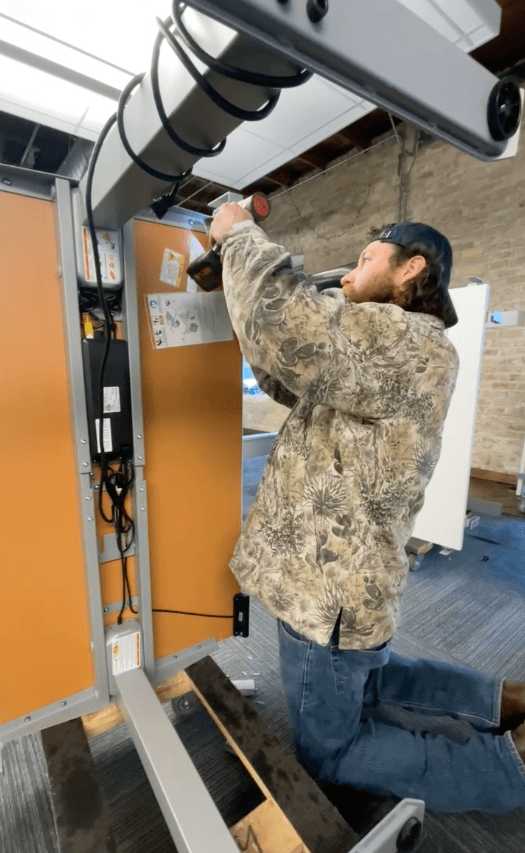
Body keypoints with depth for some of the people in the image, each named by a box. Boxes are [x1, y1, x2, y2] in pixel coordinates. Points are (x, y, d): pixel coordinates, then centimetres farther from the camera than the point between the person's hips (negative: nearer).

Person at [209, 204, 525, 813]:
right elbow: (291, 375, 15)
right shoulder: (379, 356, 9)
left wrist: (239, 234, -17)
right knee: (363, 679, 35)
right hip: (332, 576, 10)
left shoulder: (413, 347, -22)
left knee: (327, 752, 16)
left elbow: (296, 328, -38)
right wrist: (242, 295, 9)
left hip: (330, 591, -10)